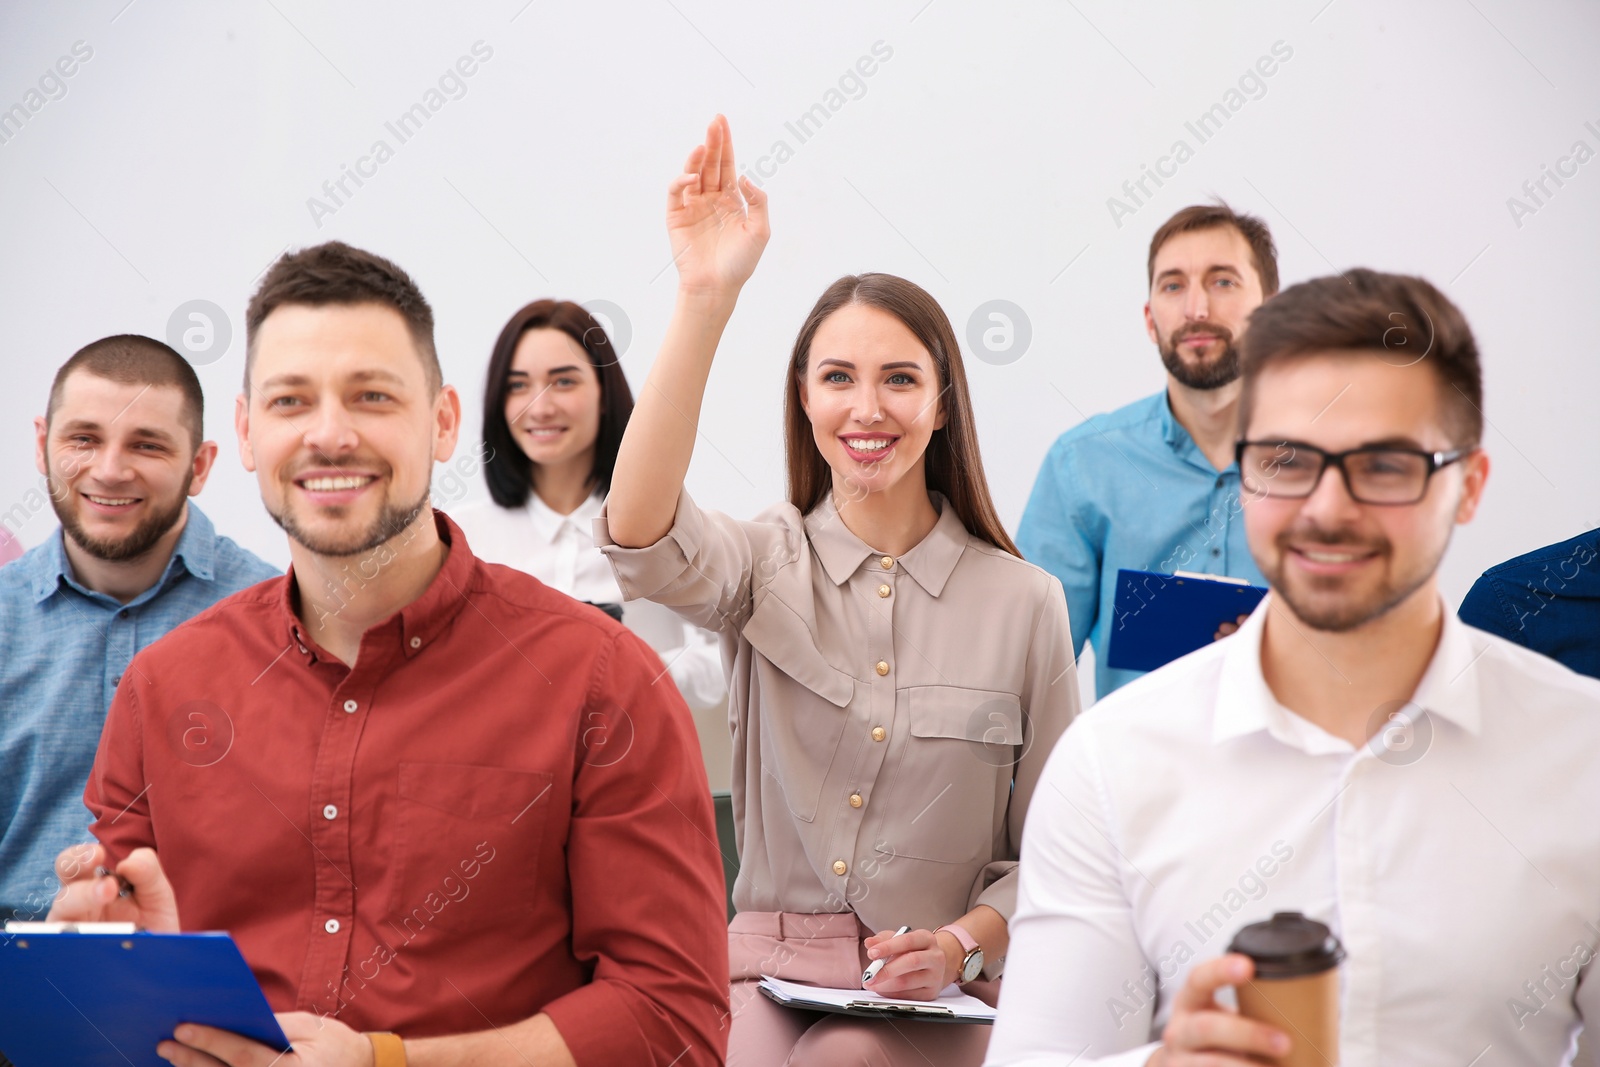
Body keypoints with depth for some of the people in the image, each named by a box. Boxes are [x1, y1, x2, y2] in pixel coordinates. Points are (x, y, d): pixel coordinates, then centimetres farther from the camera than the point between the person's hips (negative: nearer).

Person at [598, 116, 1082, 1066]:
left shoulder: (1024, 603, 4)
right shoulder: (766, 562, 5)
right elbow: (641, 538, -20)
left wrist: (962, 942, -12)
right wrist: (707, 297, -27)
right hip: (763, 973, 1)